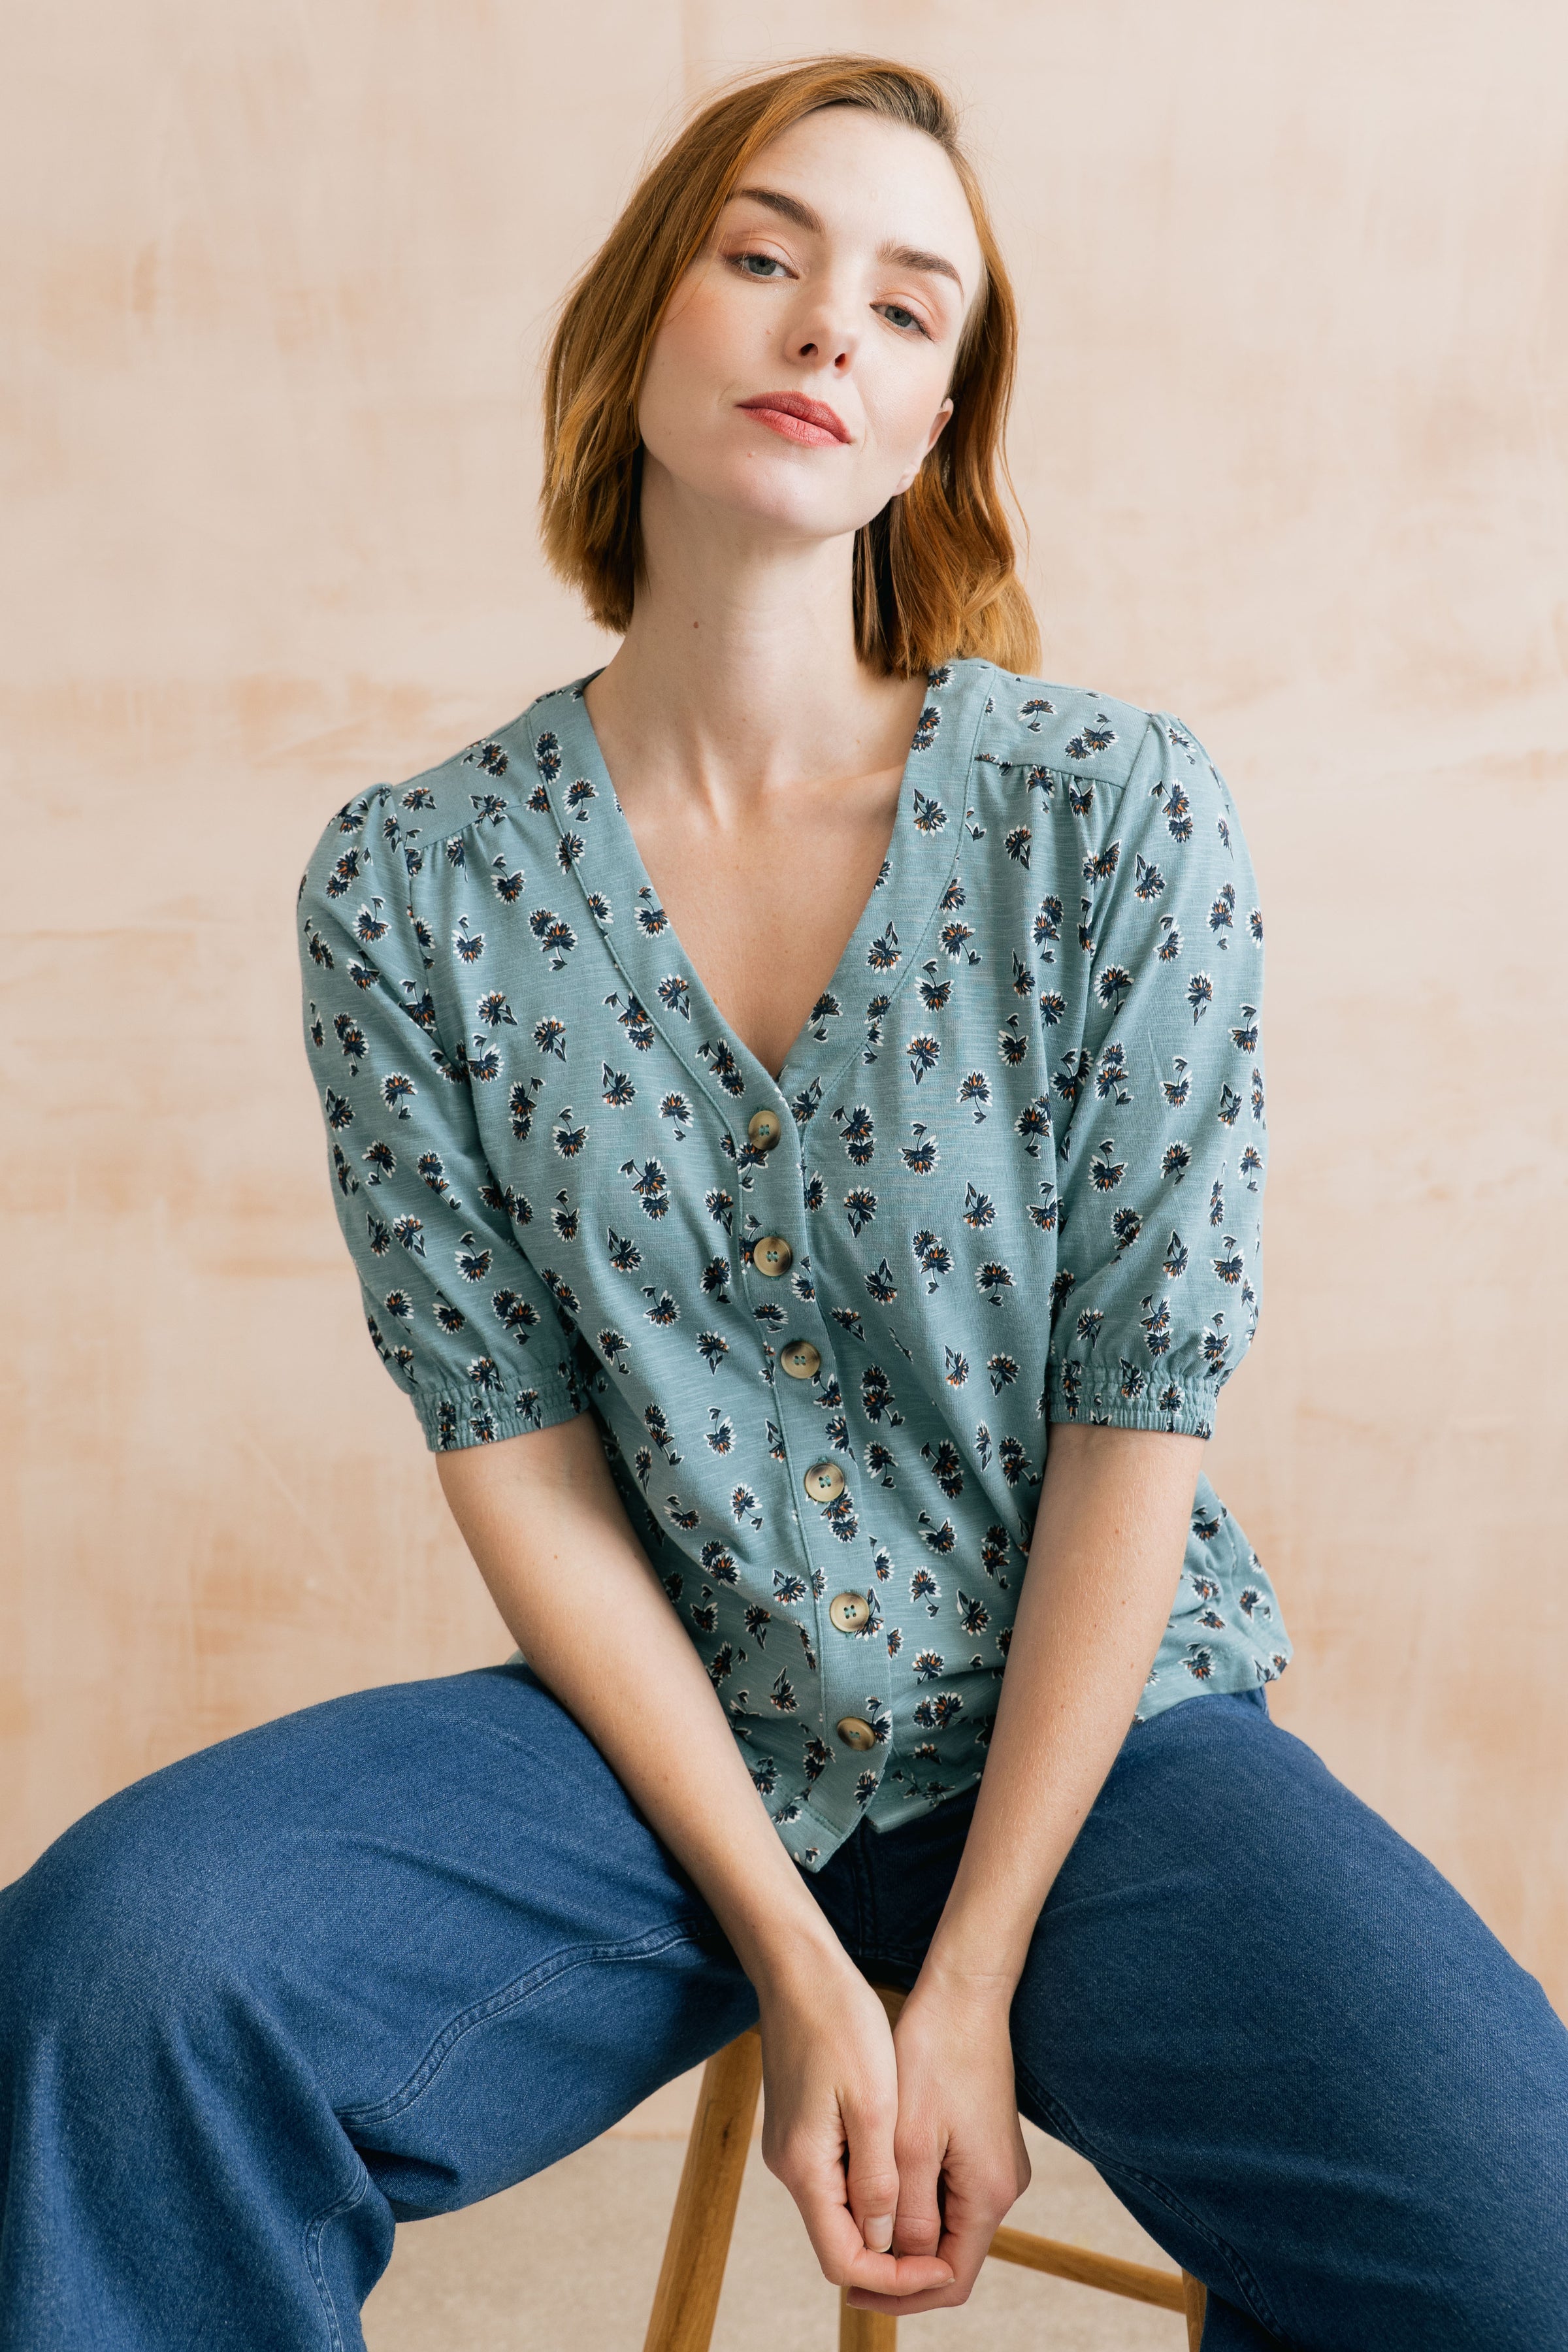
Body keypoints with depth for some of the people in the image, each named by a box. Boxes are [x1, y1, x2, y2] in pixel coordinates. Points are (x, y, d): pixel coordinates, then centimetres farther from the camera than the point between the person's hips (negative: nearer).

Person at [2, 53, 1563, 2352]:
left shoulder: (1117, 811, -6)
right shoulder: (410, 887, -3)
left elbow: (1136, 1414, -8)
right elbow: (519, 1451, -4)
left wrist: (975, 1985, -11)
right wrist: (797, 1964, -12)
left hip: (1090, 1728, 0)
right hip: (666, 1737, 1)